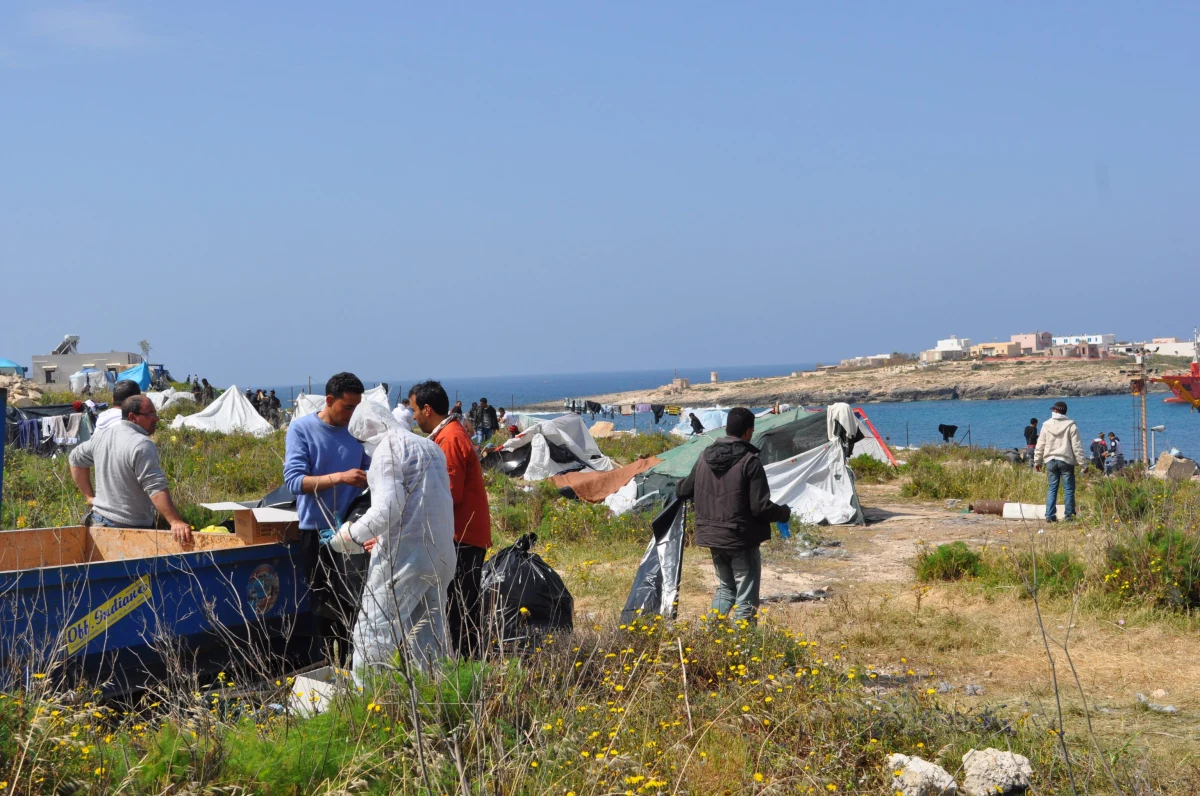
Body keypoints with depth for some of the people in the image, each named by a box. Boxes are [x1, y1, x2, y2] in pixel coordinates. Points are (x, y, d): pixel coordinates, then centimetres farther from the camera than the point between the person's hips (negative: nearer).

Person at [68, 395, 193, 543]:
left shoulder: (102, 436, 8)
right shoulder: (142, 445, -19)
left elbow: (76, 458, 23)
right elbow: (156, 488, -28)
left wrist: (89, 496, 22)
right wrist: (175, 522, -32)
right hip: (132, 526, -9)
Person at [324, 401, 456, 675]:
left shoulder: (388, 449, -7)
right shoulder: (430, 447, 19)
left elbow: (388, 507, -18)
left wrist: (353, 535, -7)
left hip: (404, 557, -9)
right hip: (441, 555, 9)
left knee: (374, 631, -5)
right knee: (430, 634, 15)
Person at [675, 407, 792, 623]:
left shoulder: (706, 457, 2)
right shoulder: (749, 461, -16)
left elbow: (684, 491, 15)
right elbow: (760, 507, -18)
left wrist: (679, 487, 39)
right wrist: (784, 513, 2)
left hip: (712, 536, 6)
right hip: (742, 540, -6)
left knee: (725, 587, 24)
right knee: (746, 597, 4)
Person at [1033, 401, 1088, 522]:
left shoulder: (1046, 425, 2)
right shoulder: (1071, 426, -4)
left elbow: (1040, 445, 5)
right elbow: (1077, 446, -6)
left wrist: (1037, 461, 14)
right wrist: (1083, 462, -2)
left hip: (1051, 461, 2)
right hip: (1066, 461, -2)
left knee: (1051, 489, 7)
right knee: (1068, 489, 4)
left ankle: (1050, 515, 2)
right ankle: (1069, 515, 4)